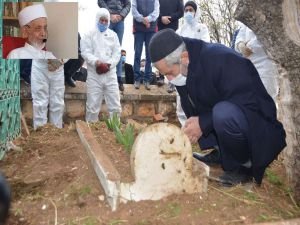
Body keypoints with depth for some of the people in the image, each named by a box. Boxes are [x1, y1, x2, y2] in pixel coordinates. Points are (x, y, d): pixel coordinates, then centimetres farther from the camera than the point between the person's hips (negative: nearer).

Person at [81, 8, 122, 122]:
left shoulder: (113, 35, 14)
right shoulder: (89, 34, 6)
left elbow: (117, 53, 6)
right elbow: (85, 52, -4)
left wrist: (108, 64, -11)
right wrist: (97, 62, -20)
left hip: (110, 74, 3)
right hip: (94, 74, -2)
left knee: (115, 105, 4)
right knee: (93, 105, 1)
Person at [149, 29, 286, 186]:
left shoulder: (222, 59, -27)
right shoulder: (182, 69, -3)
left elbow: (248, 104, -29)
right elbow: (192, 109, 7)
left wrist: (203, 123, -30)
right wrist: (192, 129, -11)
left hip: (260, 132, -8)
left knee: (223, 113, -38)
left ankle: (244, 165, -9)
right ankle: (222, 153, 6)